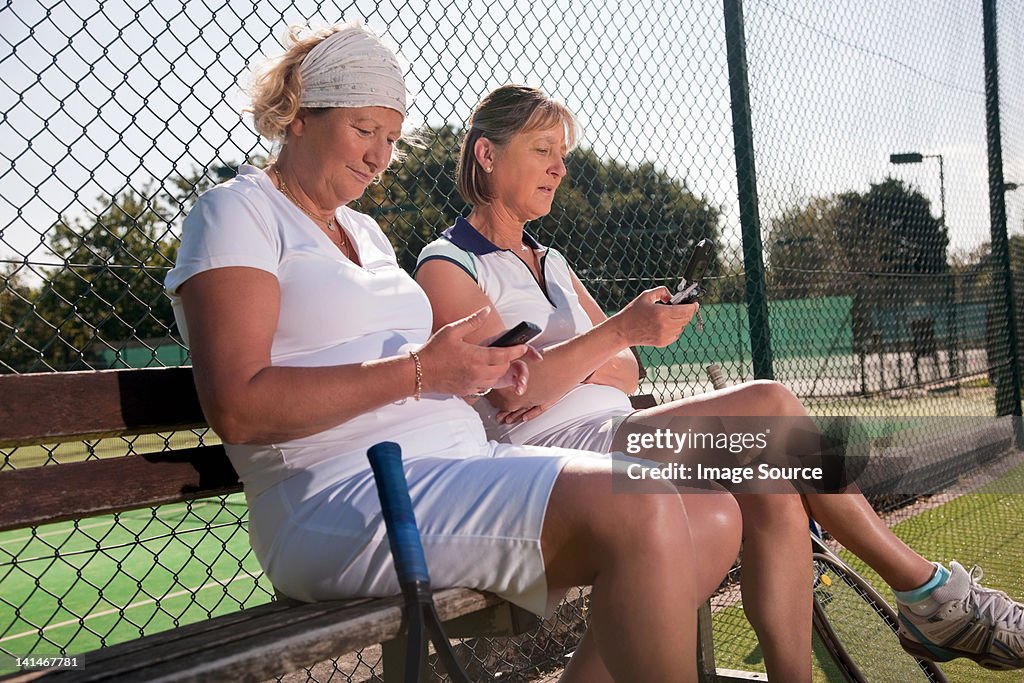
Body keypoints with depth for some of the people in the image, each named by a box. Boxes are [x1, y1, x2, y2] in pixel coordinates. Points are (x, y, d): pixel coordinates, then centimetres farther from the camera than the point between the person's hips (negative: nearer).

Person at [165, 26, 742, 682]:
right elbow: (239, 409, -13)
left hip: (467, 458, 9)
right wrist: (418, 370, -15)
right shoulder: (238, 210, 0)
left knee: (712, 516, -8)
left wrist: (476, 368, 5)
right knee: (637, 506, -30)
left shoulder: (365, 230, 26)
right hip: (343, 499, -8)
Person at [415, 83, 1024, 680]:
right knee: (767, 405, -20)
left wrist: (574, 368, -7)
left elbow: (626, 373, 15)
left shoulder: (551, 263, 24)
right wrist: (621, 330, -22)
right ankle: (934, 595, -8)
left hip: (614, 430, 8)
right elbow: (511, 389, -15)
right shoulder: (446, 266, 0)